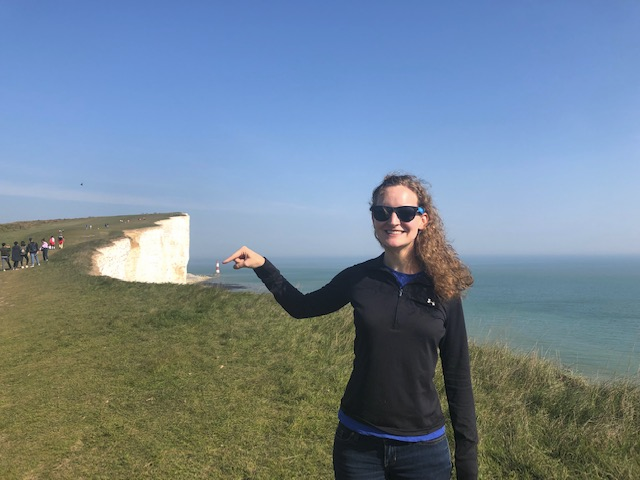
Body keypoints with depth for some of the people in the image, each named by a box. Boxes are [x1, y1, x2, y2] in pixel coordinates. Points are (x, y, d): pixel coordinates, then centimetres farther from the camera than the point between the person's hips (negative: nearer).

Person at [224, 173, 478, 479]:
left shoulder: (443, 288, -8)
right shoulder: (357, 278, -6)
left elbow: (458, 377, -3)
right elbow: (301, 307, 11)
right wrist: (262, 265, -1)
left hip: (423, 448, 0)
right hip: (357, 443, 1)